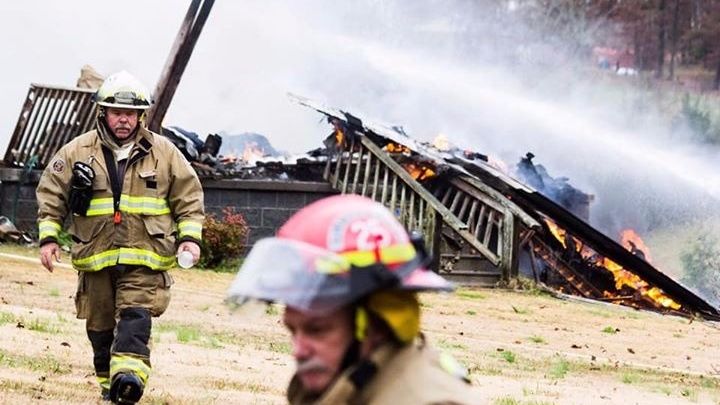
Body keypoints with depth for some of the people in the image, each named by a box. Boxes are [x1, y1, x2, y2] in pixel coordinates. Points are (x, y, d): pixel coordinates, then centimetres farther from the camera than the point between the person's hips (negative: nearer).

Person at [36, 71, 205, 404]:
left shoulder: (163, 153, 5)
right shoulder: (78, 151, 4)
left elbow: (189, 196, 10)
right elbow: (51, 194, 10)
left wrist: (190, 236, -1)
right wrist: (48, 236, 1)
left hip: (144, 256, -2)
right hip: (95, 255, 2)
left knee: (136, 315, -19)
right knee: (100, 323, 8)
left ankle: (129, 373, -33)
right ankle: (107, 377, 22)